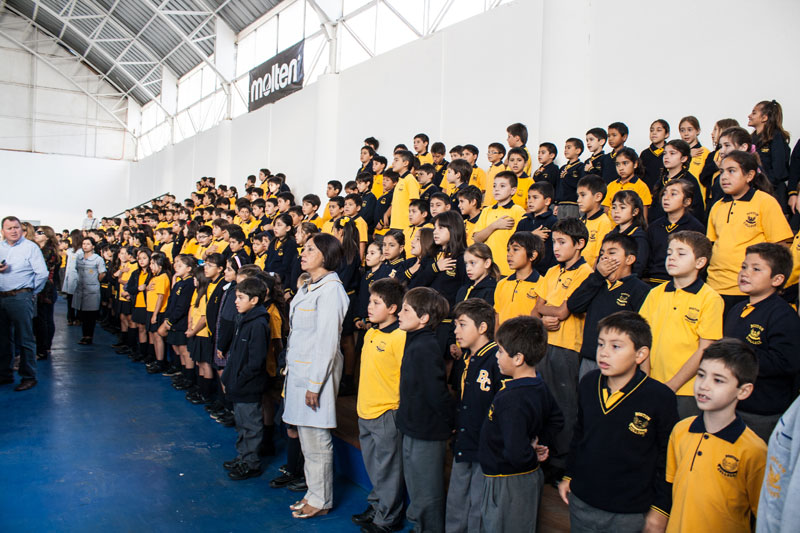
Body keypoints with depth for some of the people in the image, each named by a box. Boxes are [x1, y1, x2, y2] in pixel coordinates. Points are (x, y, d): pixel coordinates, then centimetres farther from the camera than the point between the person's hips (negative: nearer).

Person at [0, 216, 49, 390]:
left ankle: (29, 377, 6)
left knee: (25, 339, -1)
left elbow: (42, 273, -8)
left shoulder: (30, 247, -4)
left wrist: (32, 292, -1)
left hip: (20, 298, -6)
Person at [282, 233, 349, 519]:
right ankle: (313, 493, 29)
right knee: (305, 434, 16)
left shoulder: (330, 289, -16)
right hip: (298, 367, 9)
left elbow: (328, 341, -19)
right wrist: (291, 367, 15)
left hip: (316, 370, -9)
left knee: (316, 437, 1)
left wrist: (315, 383, -19)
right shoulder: (307, 287, 13)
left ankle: (321, 500, 16)